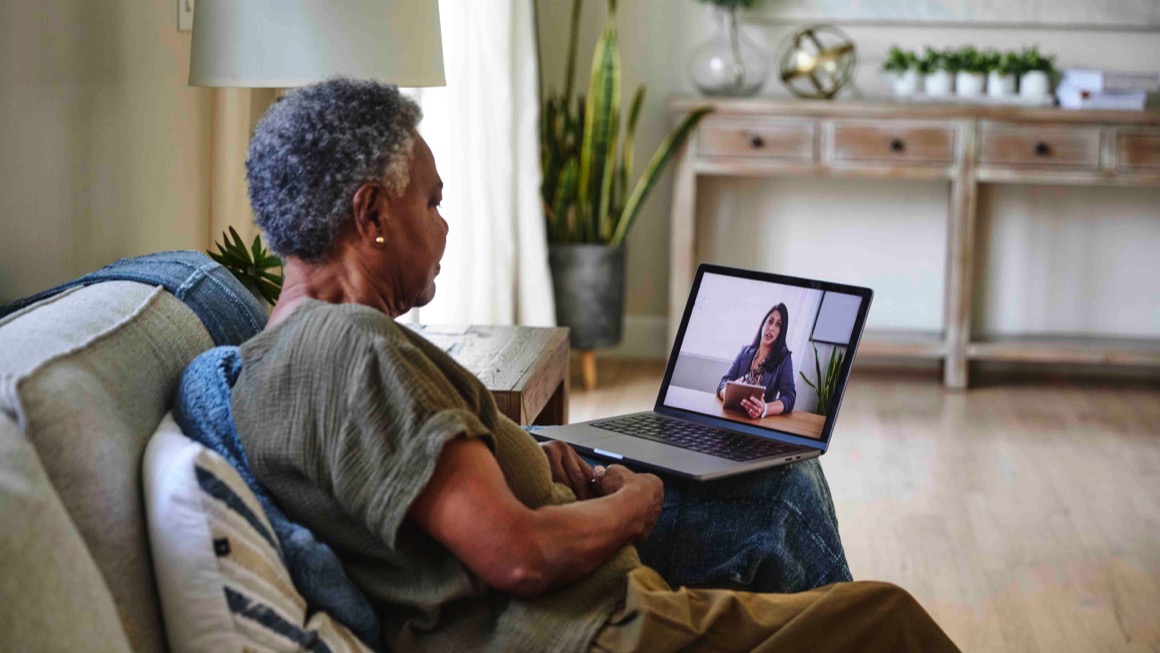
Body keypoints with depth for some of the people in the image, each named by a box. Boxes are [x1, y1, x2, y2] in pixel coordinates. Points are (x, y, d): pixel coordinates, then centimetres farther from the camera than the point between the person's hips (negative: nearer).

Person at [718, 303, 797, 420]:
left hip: (761, 421, -3)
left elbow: (789, 398, -12)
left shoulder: (784, 359, 0)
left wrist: (764, 409, -32)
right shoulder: (745, 351, 10)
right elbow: (723, 384, 3)